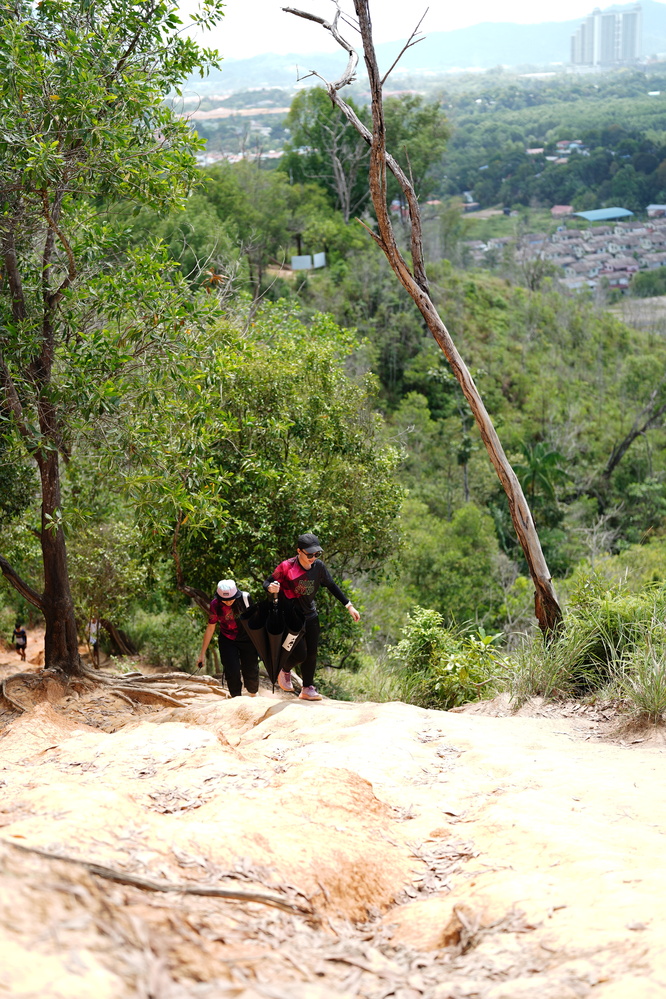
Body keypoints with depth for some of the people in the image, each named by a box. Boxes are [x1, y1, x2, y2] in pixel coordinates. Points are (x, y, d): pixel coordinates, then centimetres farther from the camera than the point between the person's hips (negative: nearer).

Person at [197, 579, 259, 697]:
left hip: (247, 640, 0)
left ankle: (253, 695, 31)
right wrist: (202, 654, -4)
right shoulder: (215, 605, -18)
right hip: (227, 642, 0)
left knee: (251, 671, 4)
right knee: (232, 672, -11)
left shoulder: (245, 598, -19)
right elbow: (210, 629, -7)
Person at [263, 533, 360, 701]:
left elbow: (331, 586, 7)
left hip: (310, 616, 5)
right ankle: (284, 671, 25)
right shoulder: (286, 567, -20)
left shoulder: (319, 567, -7)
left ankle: (308, 689, 17)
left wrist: (349, 606, 7)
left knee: (311, 653, 5)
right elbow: (267, 583, -12)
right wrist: (271, 588, -37)